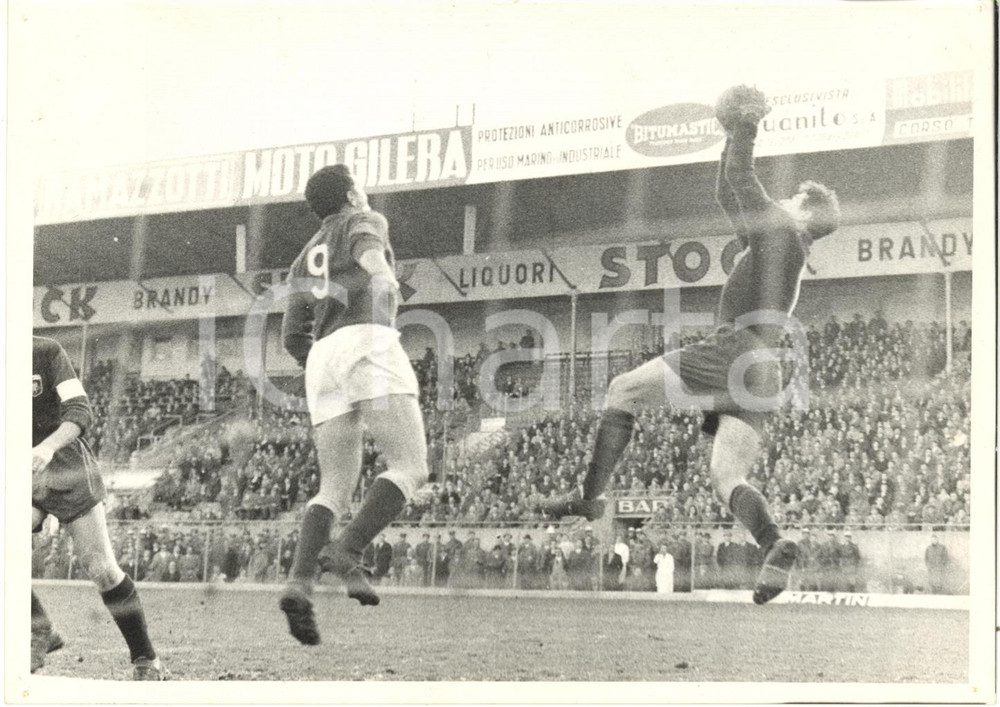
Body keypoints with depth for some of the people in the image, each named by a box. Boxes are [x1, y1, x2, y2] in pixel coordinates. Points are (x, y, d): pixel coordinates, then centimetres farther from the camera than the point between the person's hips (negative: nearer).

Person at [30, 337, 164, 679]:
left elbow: (80, 412, -23)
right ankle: (40, 632, -2)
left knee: (101, 568, -7)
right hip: (21, 479, 4)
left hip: (67, 471, -3)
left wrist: (48, 447, -41)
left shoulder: (47, 352, -13)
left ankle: (145, 659, 6)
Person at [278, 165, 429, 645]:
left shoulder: (307, 256, 32)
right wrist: (381, 272, -28)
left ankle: (300, 580, -17)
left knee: (335, 488, 5)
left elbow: (293, 338, 25)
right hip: (367, 344, -6)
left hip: (323, 358, 6)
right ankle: (349, 552, -25)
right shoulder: (363, 220, 16)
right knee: (410, 467, -7)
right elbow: (366, 243, -11)